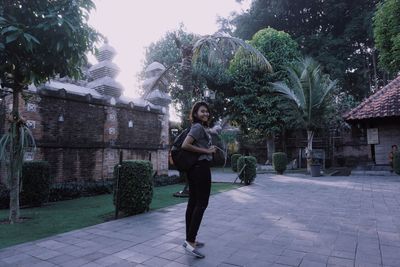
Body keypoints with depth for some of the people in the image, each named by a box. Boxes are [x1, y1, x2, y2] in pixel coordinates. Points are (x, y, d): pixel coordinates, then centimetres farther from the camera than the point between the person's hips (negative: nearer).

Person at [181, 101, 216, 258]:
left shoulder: (200, 127, 17)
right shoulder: (198, 127, -11)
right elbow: (185, 145, -22)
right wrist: (206, 151, -16)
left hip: (194, 169, 10)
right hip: (201, 168, -10)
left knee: (193, 203, 10)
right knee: (202, 204, -7)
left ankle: (190, 239, 18)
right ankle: (190, 241, -5)